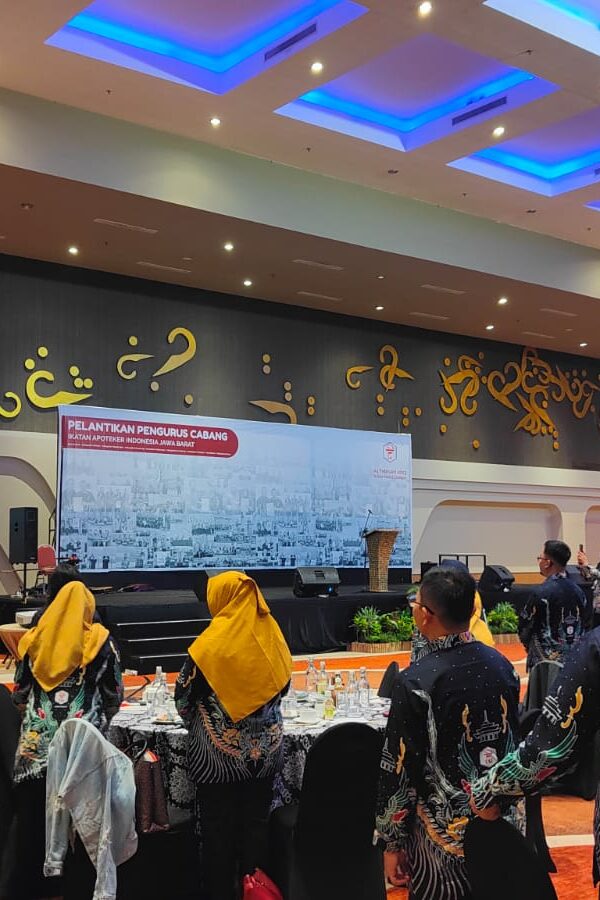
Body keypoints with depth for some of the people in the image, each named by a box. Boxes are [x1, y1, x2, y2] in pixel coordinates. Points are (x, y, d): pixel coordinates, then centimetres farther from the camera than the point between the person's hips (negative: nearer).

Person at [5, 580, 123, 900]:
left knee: (31, 821, 11)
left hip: (35, 744, 2)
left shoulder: (34, 638, 6)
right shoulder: (99, 639, 0)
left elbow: (19, 694, 13)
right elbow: (114, 695, 6)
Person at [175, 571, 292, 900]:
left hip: (219, 752, -4)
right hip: (265, 749, 4)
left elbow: (184, 695, -6)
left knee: (218, 829, 11)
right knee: (256, 824, 15)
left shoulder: (213, 641, -16)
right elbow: (282, 685, 11)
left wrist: (197, 723, 14)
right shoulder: (272, 634, -2)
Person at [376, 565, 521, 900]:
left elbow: (400, 767, -16)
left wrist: (393, 841, -5)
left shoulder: (416, 680, -21)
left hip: (446, 832, -5)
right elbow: (514, 738, 9)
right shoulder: (502, 665, -4)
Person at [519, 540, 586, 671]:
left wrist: (530, 646, 13)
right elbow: (582, 627, 11)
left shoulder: (540, 593, -17)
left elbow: (524, 629, -7)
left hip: (545, 661, -6)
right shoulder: (578, 591, 3)